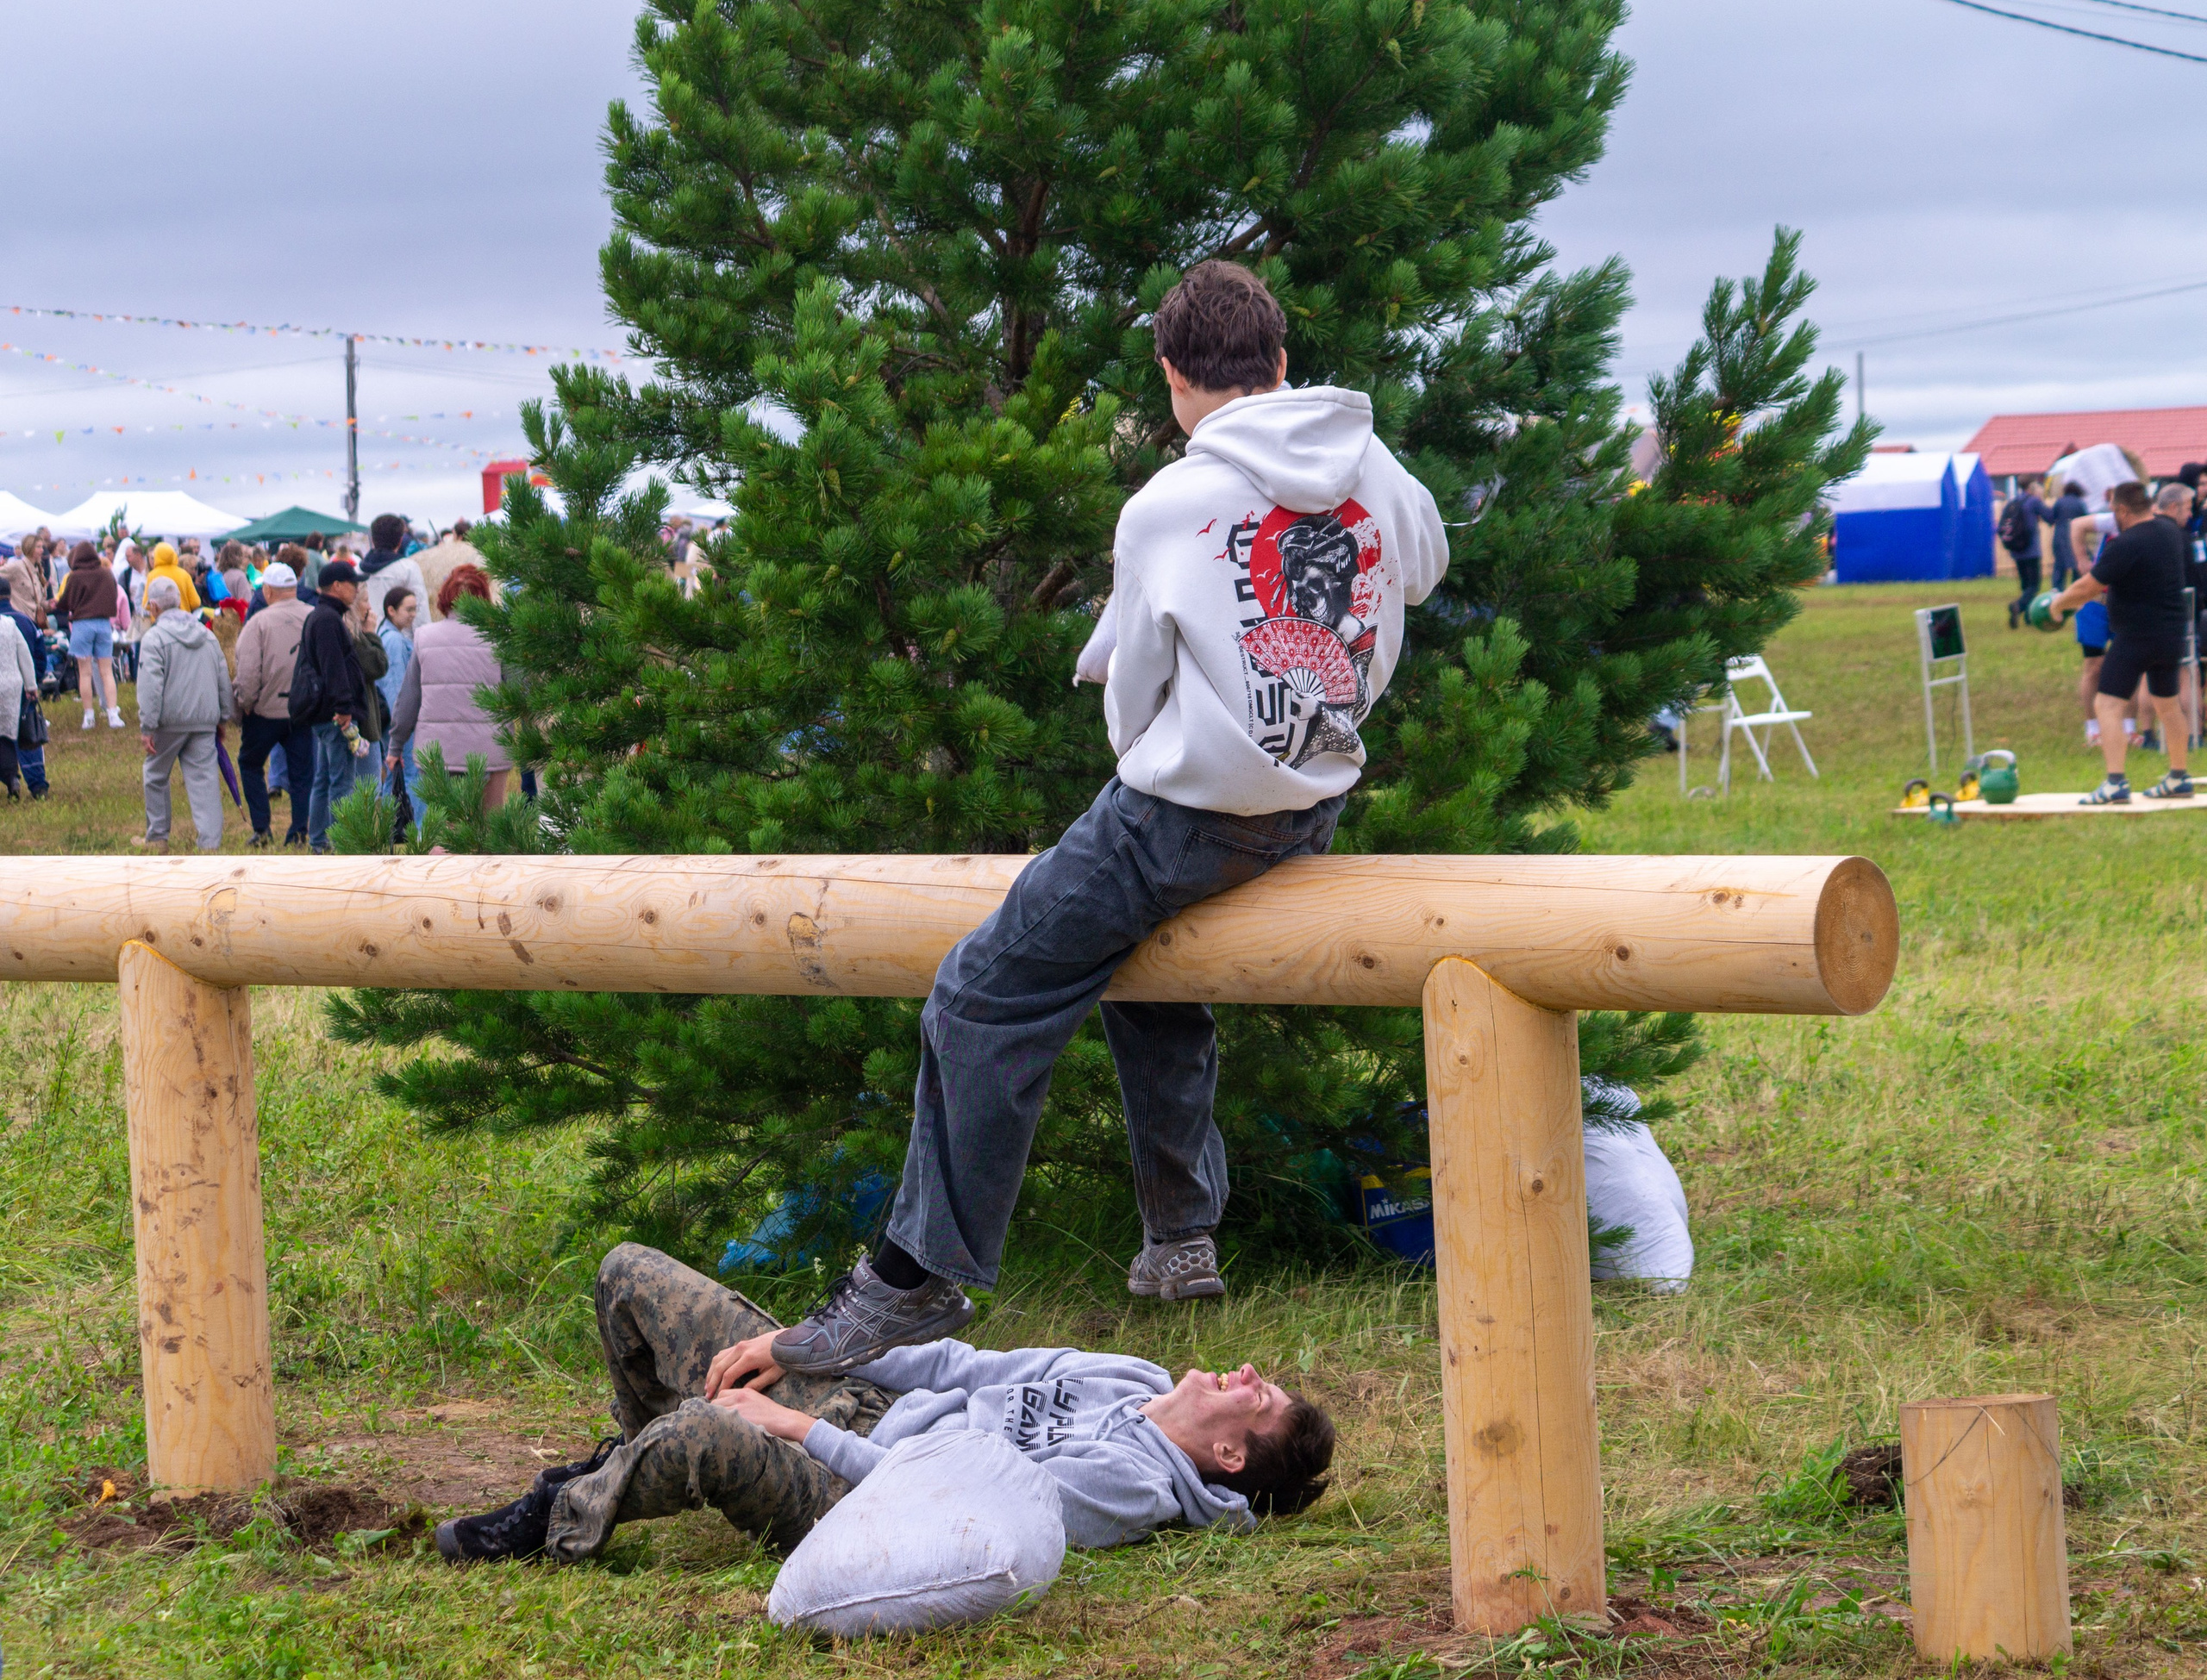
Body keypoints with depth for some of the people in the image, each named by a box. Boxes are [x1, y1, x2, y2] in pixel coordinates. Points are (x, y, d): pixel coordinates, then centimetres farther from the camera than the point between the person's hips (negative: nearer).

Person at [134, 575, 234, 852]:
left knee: (156, 777, 14)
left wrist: (147, 727, -14)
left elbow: (150, 685, -14)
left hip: (170, 719, -4)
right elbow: (223, 680, 17)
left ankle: (157, 837, 22)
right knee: (205, 778, 0)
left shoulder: (155, 637, -8)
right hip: (205, 720, 4)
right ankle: (211, 842, -9)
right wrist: (223, 717, 24)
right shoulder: (207, 635, 12)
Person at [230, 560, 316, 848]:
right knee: (301, 771, 9)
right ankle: (298, 832, 4)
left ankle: (262, 829, 9)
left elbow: (248, 672, -15)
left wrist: (244, 704, -1)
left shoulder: (259, 622, -12)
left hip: (267, 709, -3)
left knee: (250, 763, 15)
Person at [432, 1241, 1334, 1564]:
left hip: (854, 1491, -10)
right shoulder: (1135, 1379, 10)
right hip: (853, 1400, 10)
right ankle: (647, 1462, 31)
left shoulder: (1135, 1481, -19)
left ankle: (557, 1523, -14)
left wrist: (797, 1429, -19)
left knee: (711, 1435, -44)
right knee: (629, 1273, 10)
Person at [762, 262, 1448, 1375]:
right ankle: (1182, 1235, 32)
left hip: (1186, 814, -7)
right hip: (1316, 805, 7)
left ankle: (921, 1277, -1)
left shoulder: (1166, 508, -14)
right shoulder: (1378, 474, 2)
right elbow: (1422, 570, 26)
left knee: (987, 1001, -1)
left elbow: (1130, 704, -5)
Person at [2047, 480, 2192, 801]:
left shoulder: (2125, 545, -20)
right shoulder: (2170, 530, 4)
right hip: (2172, 635, 9)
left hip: (2135, 638, -9)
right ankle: (2179, 778, 30)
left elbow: (2087, 588, -15)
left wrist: (2058, 603, 1)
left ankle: (2115, 782, -21)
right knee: (2168, 703, 21)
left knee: (2108, 704, -9)